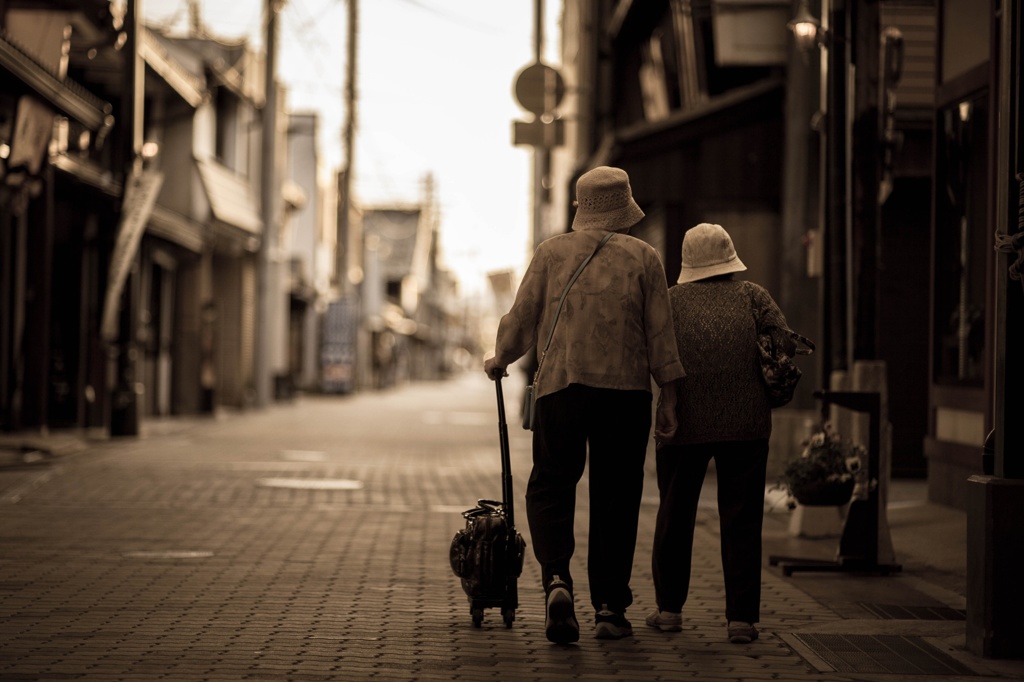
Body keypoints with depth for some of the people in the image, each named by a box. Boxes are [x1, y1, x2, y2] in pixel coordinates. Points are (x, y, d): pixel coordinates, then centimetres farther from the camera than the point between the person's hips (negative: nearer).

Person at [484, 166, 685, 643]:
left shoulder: (552, 252, 5)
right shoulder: (643, 257, 5)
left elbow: (523, 317, 5)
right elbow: (660, 332, 3)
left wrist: (500, 359, 23)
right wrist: (668, 396, 8)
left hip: (560, 386, 0)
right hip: (626, 390, 0)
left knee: (550, 487, 6)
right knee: (616, 498, 7)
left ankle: (556, 579, -18)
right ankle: (610, 608, 8)